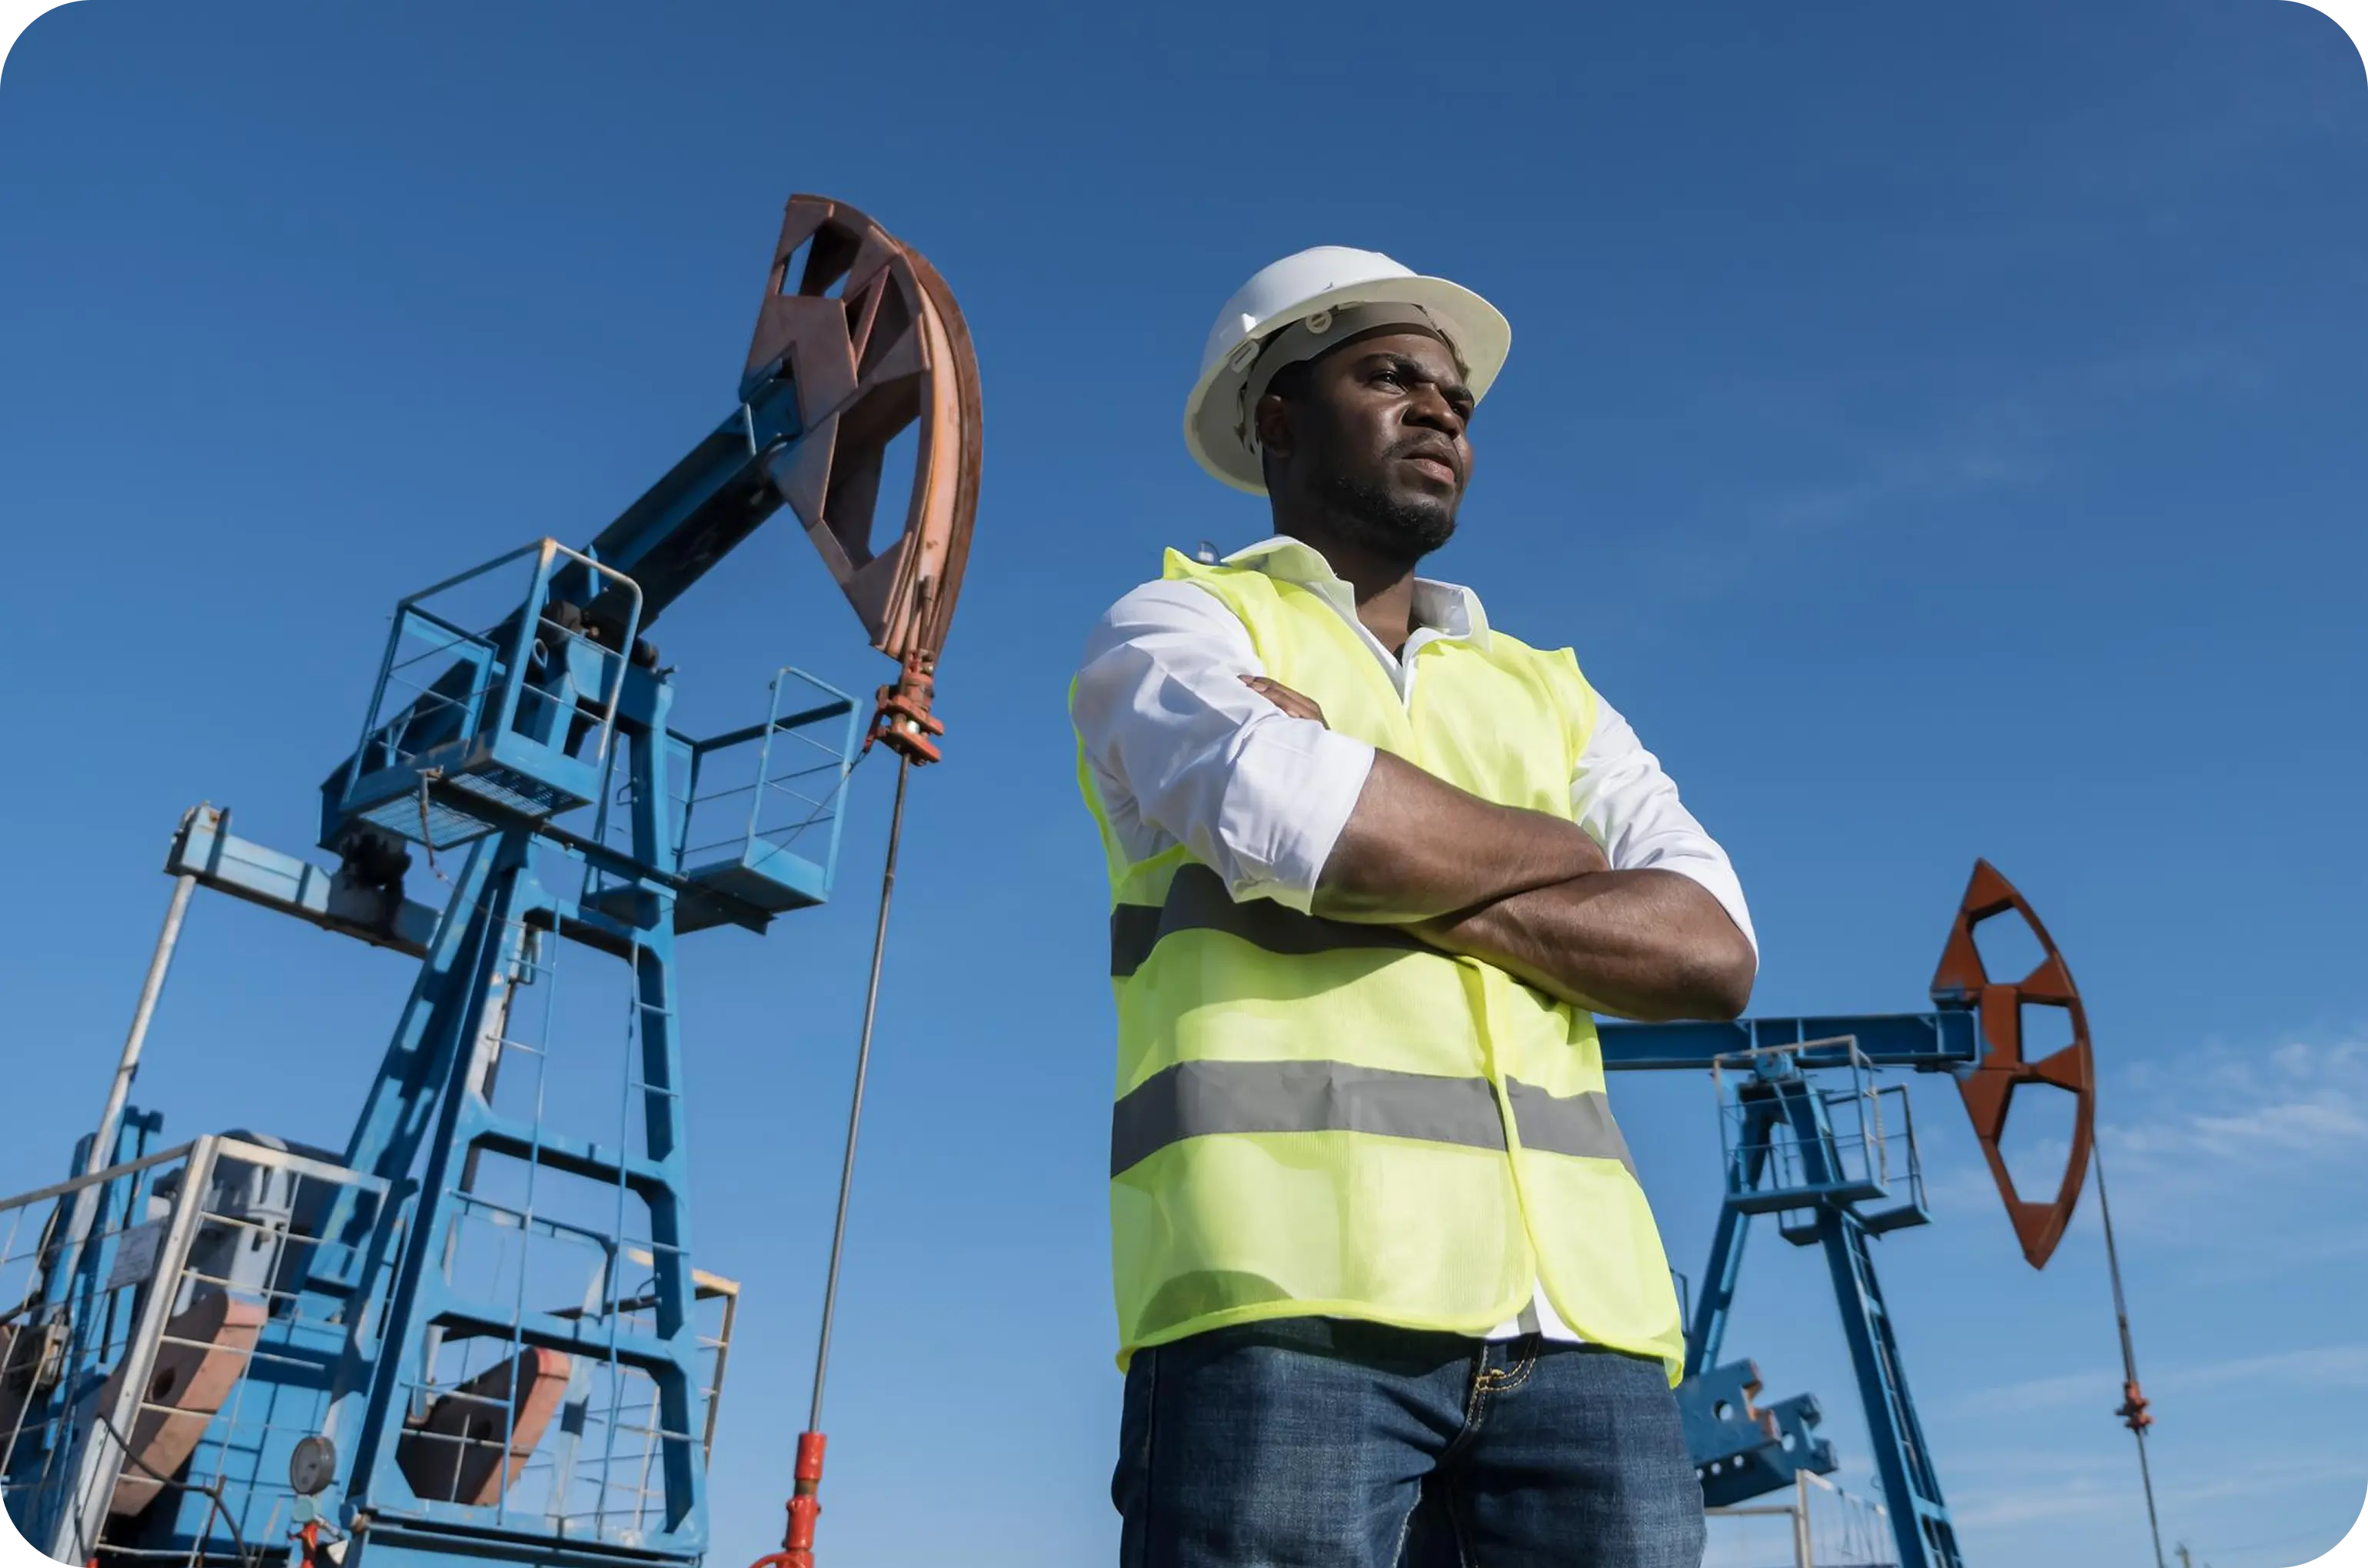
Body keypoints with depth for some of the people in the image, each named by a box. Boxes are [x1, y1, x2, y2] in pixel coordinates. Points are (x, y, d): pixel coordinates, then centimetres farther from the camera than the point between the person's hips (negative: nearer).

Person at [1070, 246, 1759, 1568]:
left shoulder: (1552, 694, 24)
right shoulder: (1173, 627, 11)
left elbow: (1711, 951, 8)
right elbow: (1290, 814, -12)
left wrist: (1414, 883, -6)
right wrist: (1557, 850, 6)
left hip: (1575, 1314, 5)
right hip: (1290, 1286, -4)